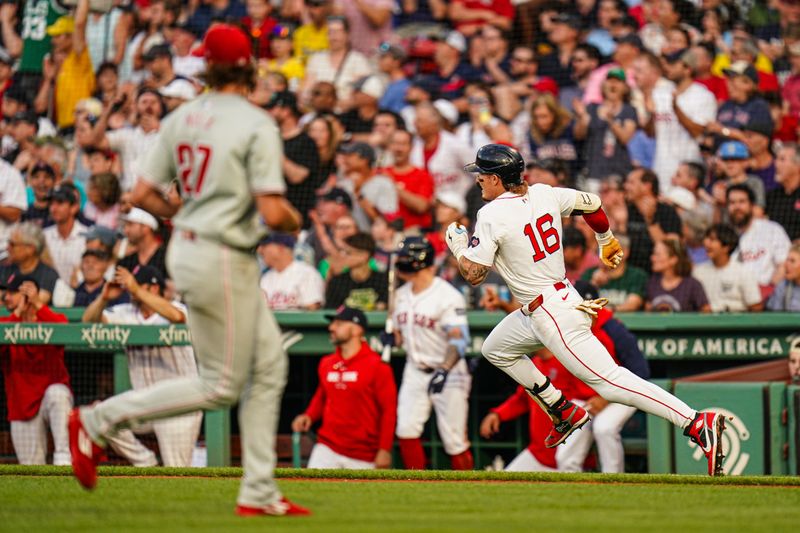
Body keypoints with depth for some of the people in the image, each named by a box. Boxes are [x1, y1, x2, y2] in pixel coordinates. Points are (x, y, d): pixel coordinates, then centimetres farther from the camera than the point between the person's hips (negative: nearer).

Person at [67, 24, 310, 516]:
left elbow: (144, 195, 5)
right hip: (223, 260, -9)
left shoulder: (183, 118, 4)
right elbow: (273, 213, -22)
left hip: (187, 248, 9)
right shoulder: (256, 126, -16)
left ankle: (259, 492, 15)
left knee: (269, 363, 14)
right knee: (222, 385, 2)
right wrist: (295, 220, 0)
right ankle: (100, 420, 0)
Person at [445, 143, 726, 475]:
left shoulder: (491, 216, -16)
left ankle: (699, 424, -25)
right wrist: (606, 241, 35)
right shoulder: (544, 194, 5)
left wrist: (458, 246, 5)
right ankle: (565, 413, 28)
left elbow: (474, 274, -16)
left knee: (609, 380, -13)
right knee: (495, 349, 26)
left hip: (551, 316, -9)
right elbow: (591, 204, 18)